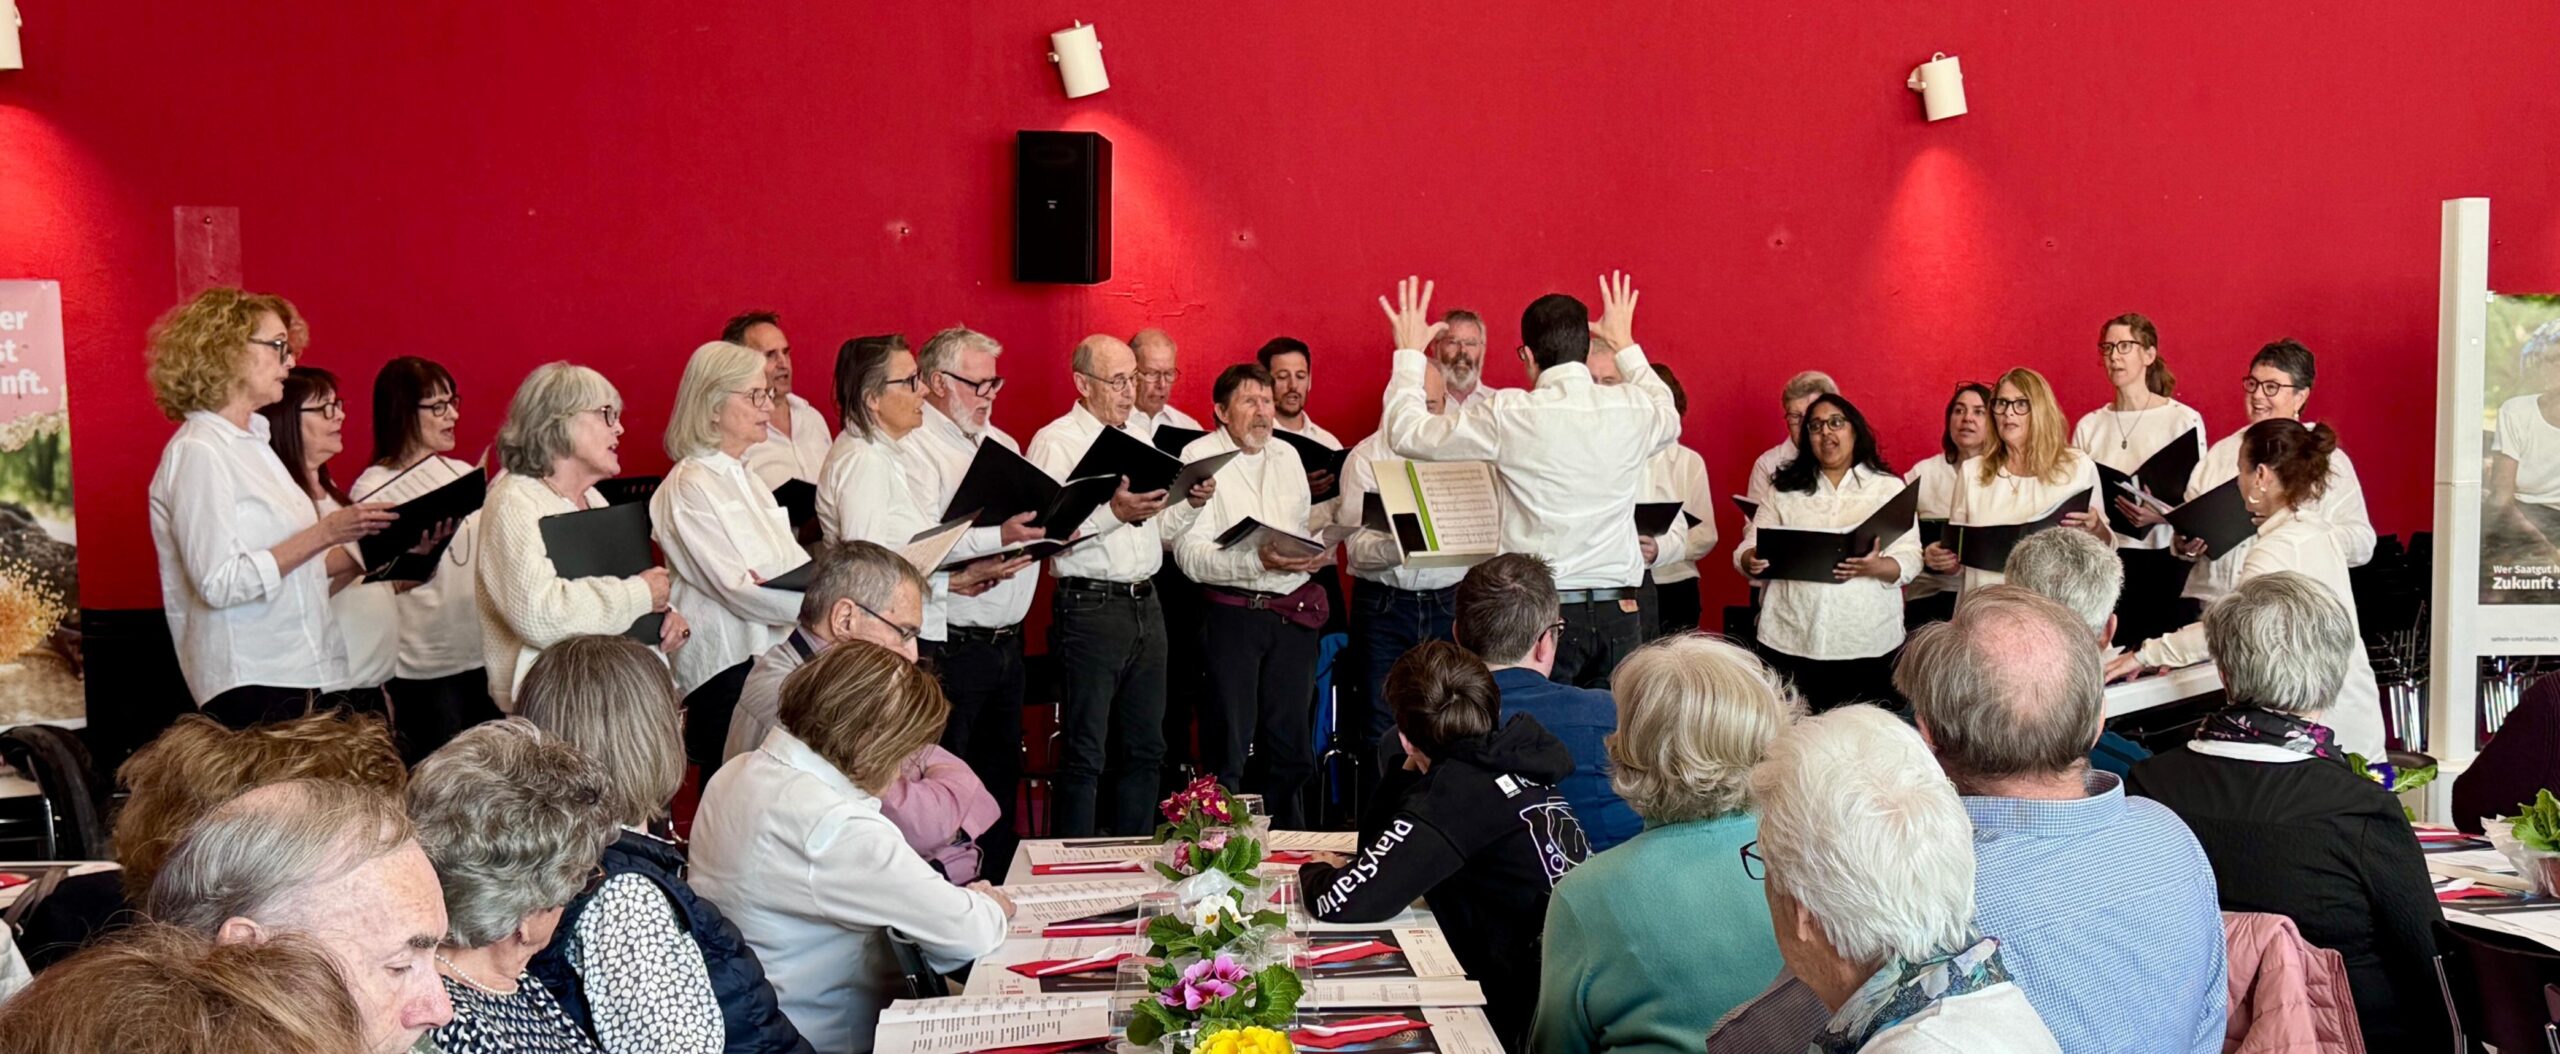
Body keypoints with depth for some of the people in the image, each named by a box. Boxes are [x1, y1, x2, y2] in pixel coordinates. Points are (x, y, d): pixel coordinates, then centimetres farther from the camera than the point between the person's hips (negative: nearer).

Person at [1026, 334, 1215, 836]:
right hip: (1089, 607, -7)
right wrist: (1114, 513, -26)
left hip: (1146, 604, 7)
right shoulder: (1055, 442, -5)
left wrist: (1192, 502, 4)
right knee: (1085, 753, -3)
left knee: (1145, 749, 11)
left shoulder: (1139, 438, 17)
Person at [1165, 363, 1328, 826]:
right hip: (1232, 613, -5)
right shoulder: (1200, 456, -4)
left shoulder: (1287, 455, 15)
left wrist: (1315, 553, 3)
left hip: (1293, 613, 6)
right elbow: (1189, 554, -14)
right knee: (1228, 749, -2)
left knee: (1291, 745, 10)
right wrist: (1257, 562, -26)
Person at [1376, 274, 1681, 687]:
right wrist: (1624, 345, 41)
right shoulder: (1633, 409, 3)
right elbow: (1669, 419, 30)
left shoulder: (1509, 415, -8)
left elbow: (1406, 434, 3)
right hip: (1619, 611, 3)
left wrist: (1409, 351, 17)